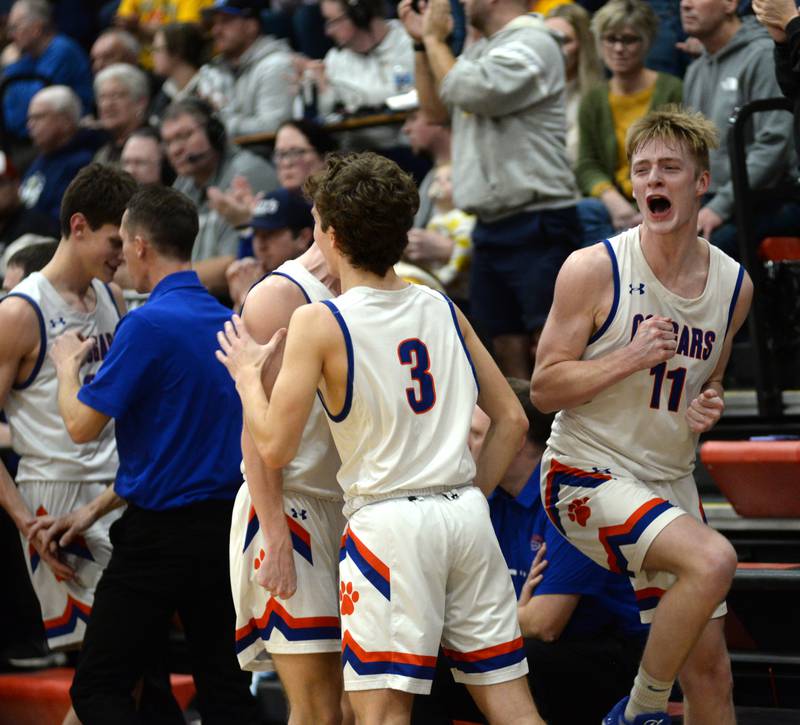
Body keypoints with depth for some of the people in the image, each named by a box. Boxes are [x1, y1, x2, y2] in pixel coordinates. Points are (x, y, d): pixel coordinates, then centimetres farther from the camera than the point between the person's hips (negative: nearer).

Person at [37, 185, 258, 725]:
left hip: (161, 536, -7)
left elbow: (83, 425, -13)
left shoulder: (148, 324, -15)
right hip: (224, 525, 7)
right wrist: (98, 508, 23)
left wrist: (68, 366, 8)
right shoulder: (226, 321, 11)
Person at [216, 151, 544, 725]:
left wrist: (246, 374, 8)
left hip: (389, 523, -5)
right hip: (466, 515, 6)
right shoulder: (442, 309, 10)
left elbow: (275, 447, -8)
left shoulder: (318, 323, -6)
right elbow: (511, 420, 14)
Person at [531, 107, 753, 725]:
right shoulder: (593, 269, -12)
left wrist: (709, 407, -3)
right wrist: (629, 358, -23)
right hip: (587, 475, -6)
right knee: (713, 558, -29)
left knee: (708, 663, 5)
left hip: (671, 482, 6)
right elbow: (544, 389, -9)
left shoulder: (734, 284, 4)